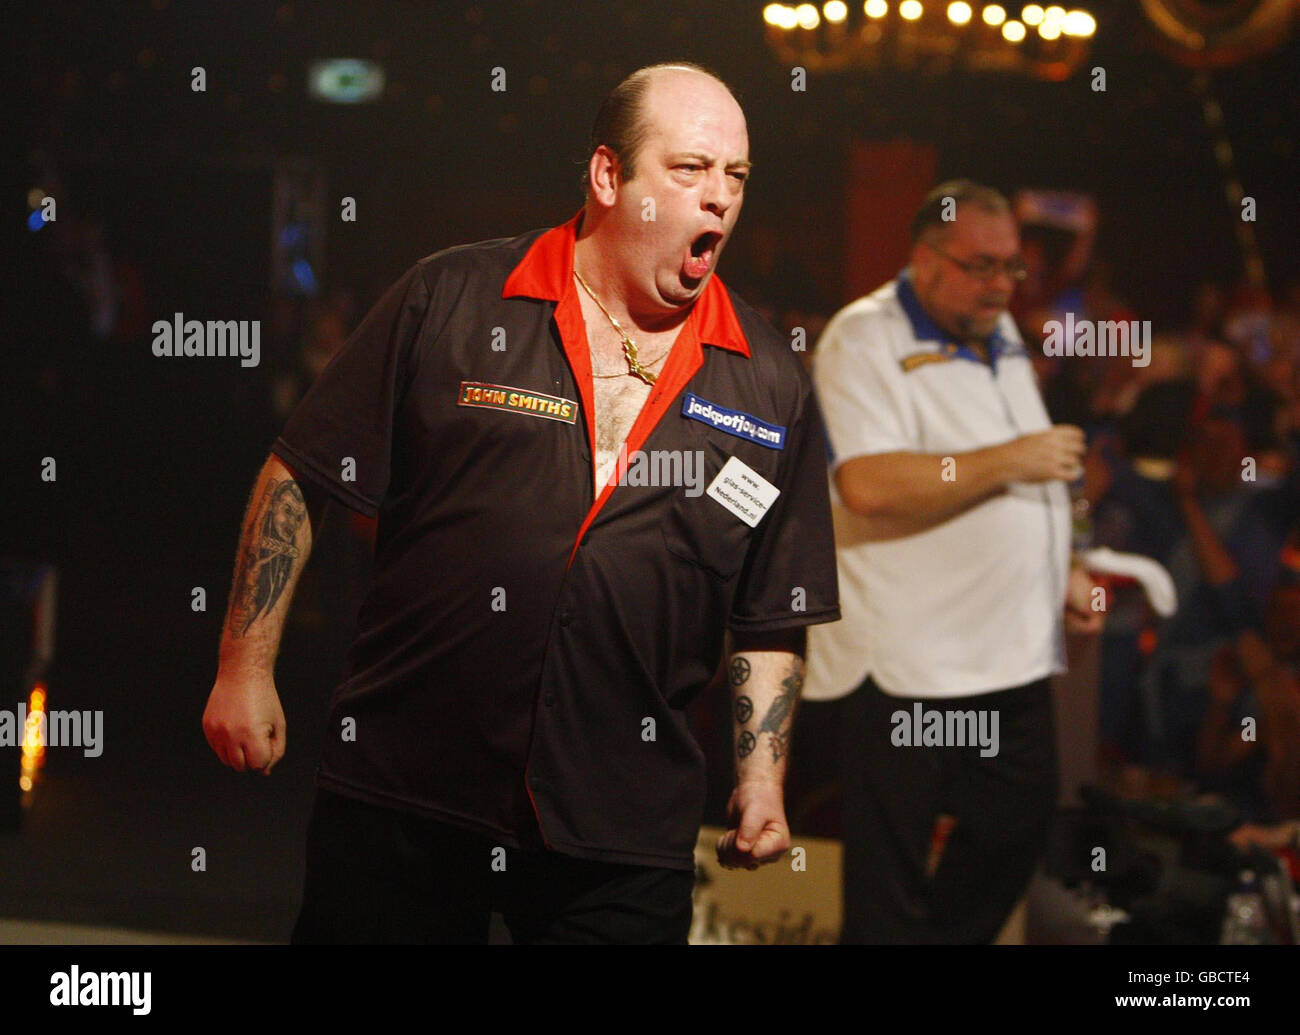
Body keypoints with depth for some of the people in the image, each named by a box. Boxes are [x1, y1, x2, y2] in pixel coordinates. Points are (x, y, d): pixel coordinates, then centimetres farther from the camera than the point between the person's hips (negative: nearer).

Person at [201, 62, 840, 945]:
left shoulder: (771, 384, 7)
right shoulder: (451, 301, 1)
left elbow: (772, 617, 14)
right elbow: (299, 478, 3)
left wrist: (762, 776, 3)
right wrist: (246, 667, 0)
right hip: (400, 797, -1)